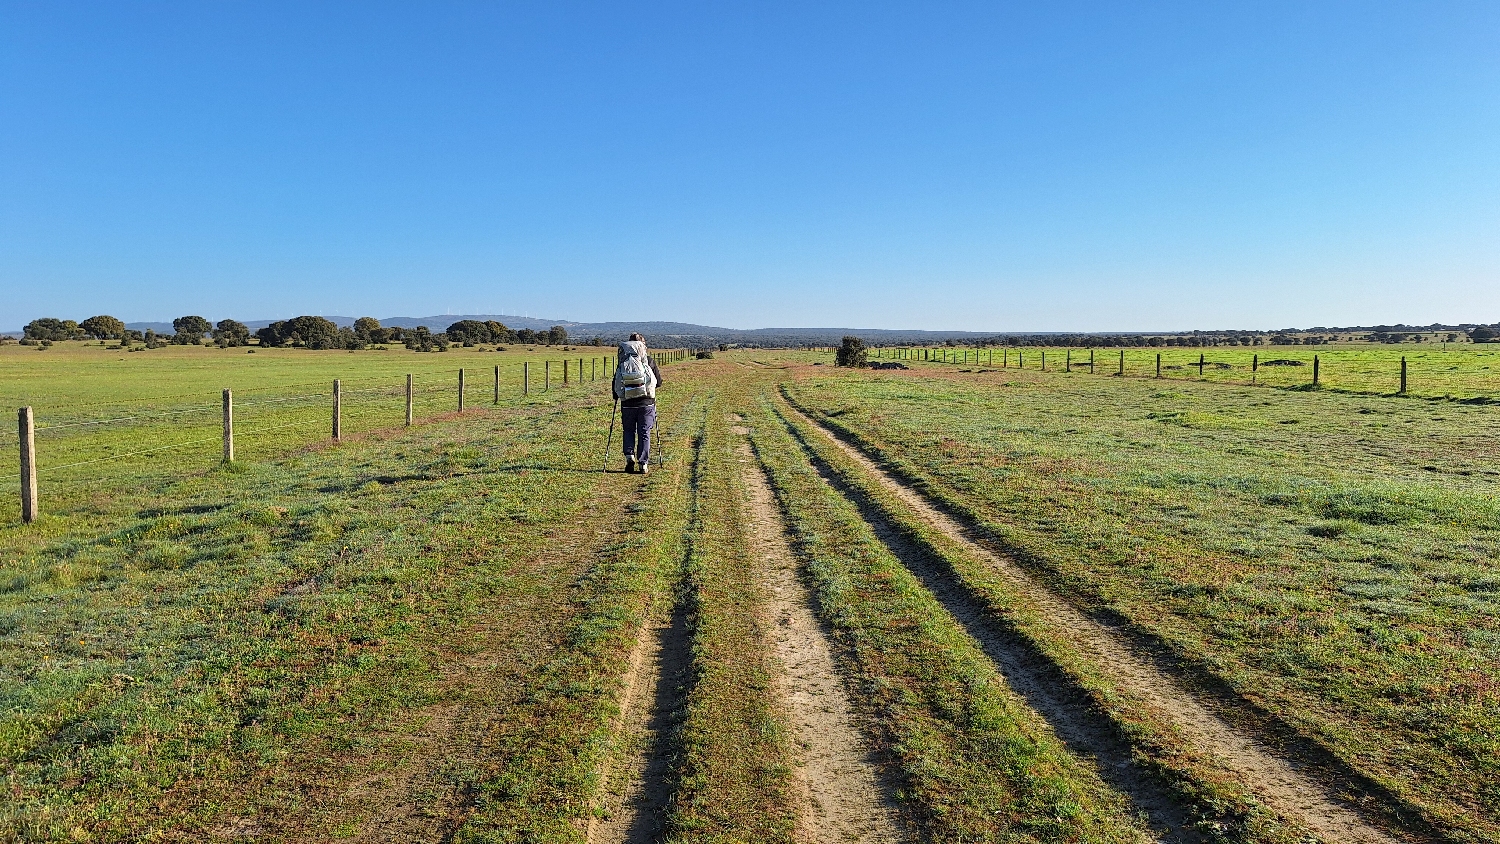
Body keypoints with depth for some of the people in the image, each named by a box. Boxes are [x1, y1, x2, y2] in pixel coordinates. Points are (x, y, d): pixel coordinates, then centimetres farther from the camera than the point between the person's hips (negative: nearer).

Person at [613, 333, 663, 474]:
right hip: (647, 403, 0)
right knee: (644, 433, 6)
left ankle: (630, 456, -1)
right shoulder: (648, 361, 0)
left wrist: (616, 396, 18)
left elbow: (616, 382, 1)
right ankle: (643, 463, 5)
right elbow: (659, 381, 6)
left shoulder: (622, 362, 0)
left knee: (628, 431, 17)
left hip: (627, 404, 0)